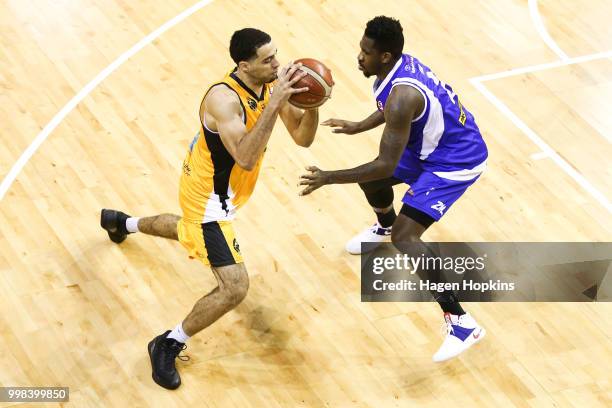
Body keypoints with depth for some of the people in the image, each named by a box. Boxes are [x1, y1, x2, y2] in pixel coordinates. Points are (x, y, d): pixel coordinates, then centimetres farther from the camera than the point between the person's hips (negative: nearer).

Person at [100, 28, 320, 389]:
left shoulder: (272, 85, -11)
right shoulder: (223, 98, -35)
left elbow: (303, 137, -8)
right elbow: (245, 158, -45)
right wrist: (275, 104, -48)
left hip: (220, 189, 9)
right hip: (208, 197, -9)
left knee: (189, 230, 41)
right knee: (235, 288, -16)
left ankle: (122, 222, 69)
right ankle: (168, 346, 5)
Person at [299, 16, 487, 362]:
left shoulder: (402, 96, -33)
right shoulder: (401, 64, -5)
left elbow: (386, 166, -31)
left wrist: (329, 178, -27)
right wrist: (358, 127, 20)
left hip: (456, 162, -10)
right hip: (431, 145, 10)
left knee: (405, 237, -17)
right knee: (371, 178, 23)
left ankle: (461, 323, -16)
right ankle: (384, 228, 59)